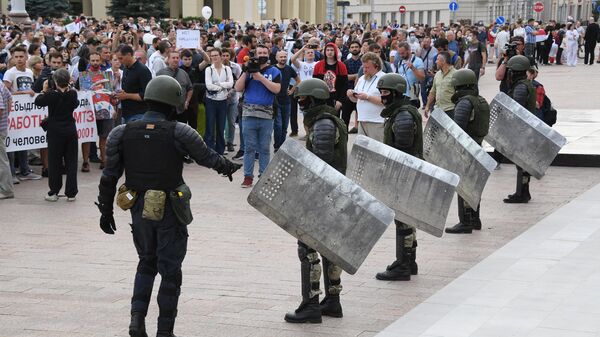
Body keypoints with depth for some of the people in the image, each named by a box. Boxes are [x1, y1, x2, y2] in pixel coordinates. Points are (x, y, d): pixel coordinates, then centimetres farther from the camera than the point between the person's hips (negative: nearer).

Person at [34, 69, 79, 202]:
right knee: (71, 161, 7)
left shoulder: (51, 95, -15)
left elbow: (38, 102, -1)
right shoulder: (72, 94, -5)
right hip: (70, 131, 3)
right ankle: (71, 193, 8)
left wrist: (44, 90, 10)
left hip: (55, 132, -3)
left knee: (54, 162, 6)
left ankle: (54, 192, 8)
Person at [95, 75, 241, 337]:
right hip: (169, 210, -4)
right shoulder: (178, 133, -13)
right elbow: (207, 157, 0)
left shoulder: (123, 133, -3)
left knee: (146, 263, 22)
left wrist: (106, 209, 9)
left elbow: (109, 176, -1)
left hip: (139, 209, 4)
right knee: (170, 271, 8)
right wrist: (228, 166, 22)